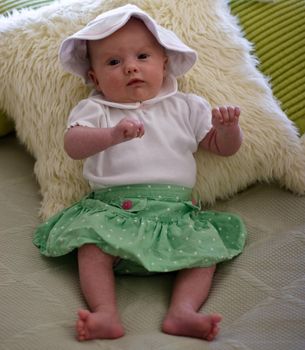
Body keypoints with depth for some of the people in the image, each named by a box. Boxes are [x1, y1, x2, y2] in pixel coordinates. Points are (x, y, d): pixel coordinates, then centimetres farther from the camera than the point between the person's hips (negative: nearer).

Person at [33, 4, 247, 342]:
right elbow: (73, 144, -10)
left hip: (176, 209, 2)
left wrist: (228, 128, -6)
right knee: (92, 247, -27)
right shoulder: (95, 110, 10)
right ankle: (106, 314, -33)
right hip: (111, 209, -1)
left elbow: (223, 147, 19)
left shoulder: (186, 107, 16)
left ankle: (183, 311, -30)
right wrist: (112, 134, -29)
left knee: (206, 250, -21)